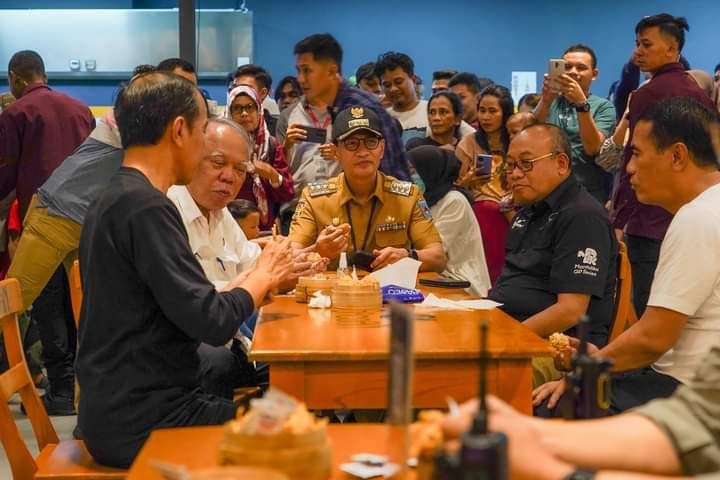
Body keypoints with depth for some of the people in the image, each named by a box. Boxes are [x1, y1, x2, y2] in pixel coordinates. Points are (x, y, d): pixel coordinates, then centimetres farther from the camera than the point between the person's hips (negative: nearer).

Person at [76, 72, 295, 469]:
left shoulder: (114, 199, 12)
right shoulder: (146, 207, -19)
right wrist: (263, 276, -4)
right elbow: (213, 324, -22)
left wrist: (255, 277, 9)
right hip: (143, 423, -10)